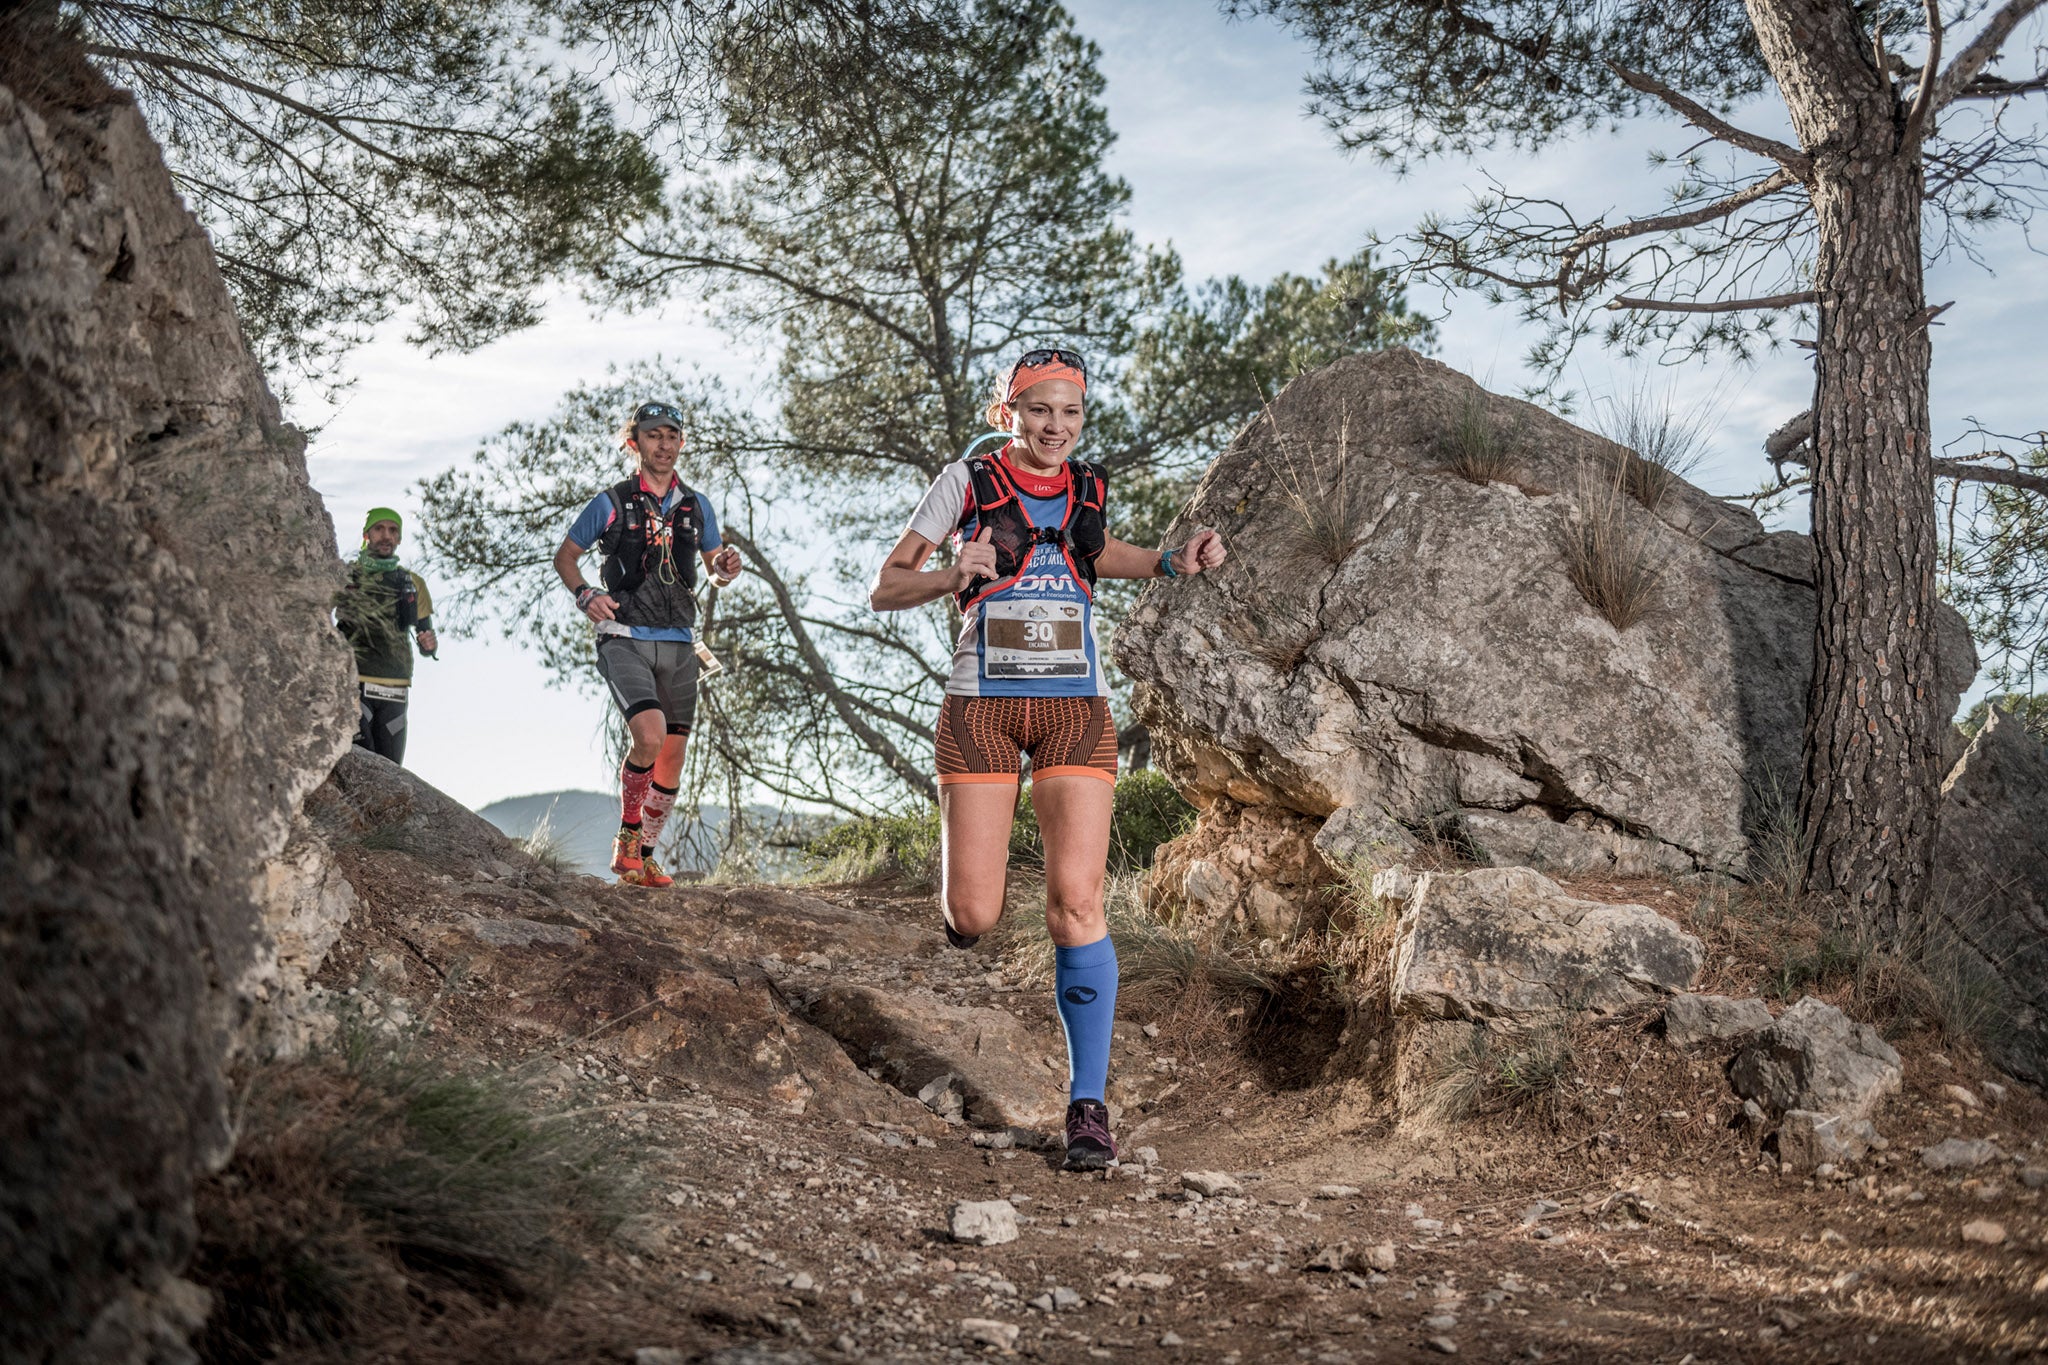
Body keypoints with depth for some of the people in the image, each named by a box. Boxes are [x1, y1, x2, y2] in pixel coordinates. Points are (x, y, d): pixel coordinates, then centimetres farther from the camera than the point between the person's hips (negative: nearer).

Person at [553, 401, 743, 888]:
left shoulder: (696, 506, 11)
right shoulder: (611, 503, 1)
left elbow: (715, 572, 18)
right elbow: (564, 556, 9)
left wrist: (726, 568, -6)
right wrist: (585, 595, -10)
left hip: (678, 644, 4)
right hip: (625, 639, -4)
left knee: (672, 756, 4)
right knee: (649, 736, -24)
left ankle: (645, 854, 20)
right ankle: (627, 838, -2)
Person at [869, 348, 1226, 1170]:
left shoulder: (1088, 487, 8)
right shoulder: (967, 481, -2)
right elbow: (884, 591, -1)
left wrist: (1171, 563, 9)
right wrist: (954, 575, -22)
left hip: (1076, 707, 2)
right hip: (982, 705, -2)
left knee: (1076, 903, -11)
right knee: (973, 918, -6)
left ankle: (1088, 1104, -4)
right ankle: (964, 902, 34)